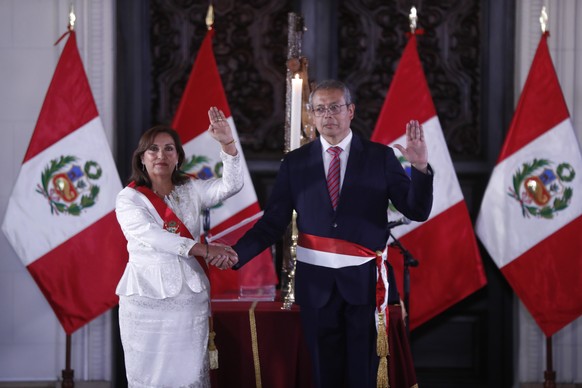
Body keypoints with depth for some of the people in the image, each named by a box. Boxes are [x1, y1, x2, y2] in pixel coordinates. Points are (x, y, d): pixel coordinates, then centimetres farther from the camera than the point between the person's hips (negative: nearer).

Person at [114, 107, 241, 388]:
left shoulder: (190, 190, 10)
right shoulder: (128, 198, -1)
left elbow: (230, 185, -5)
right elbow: (152, 235, -16)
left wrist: (227, 143, -19)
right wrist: (203, 249, -24)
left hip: (190, 298, 2)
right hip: (146, 298, -2)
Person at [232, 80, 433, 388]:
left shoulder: (380, 157, 0)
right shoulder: (295, 162, 3)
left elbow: (418, 212, -4)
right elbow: (273, 222, -1)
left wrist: (421, 168, -21)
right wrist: (234, 255, -16)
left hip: (366, 281, -1)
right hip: (316, 283, 1)